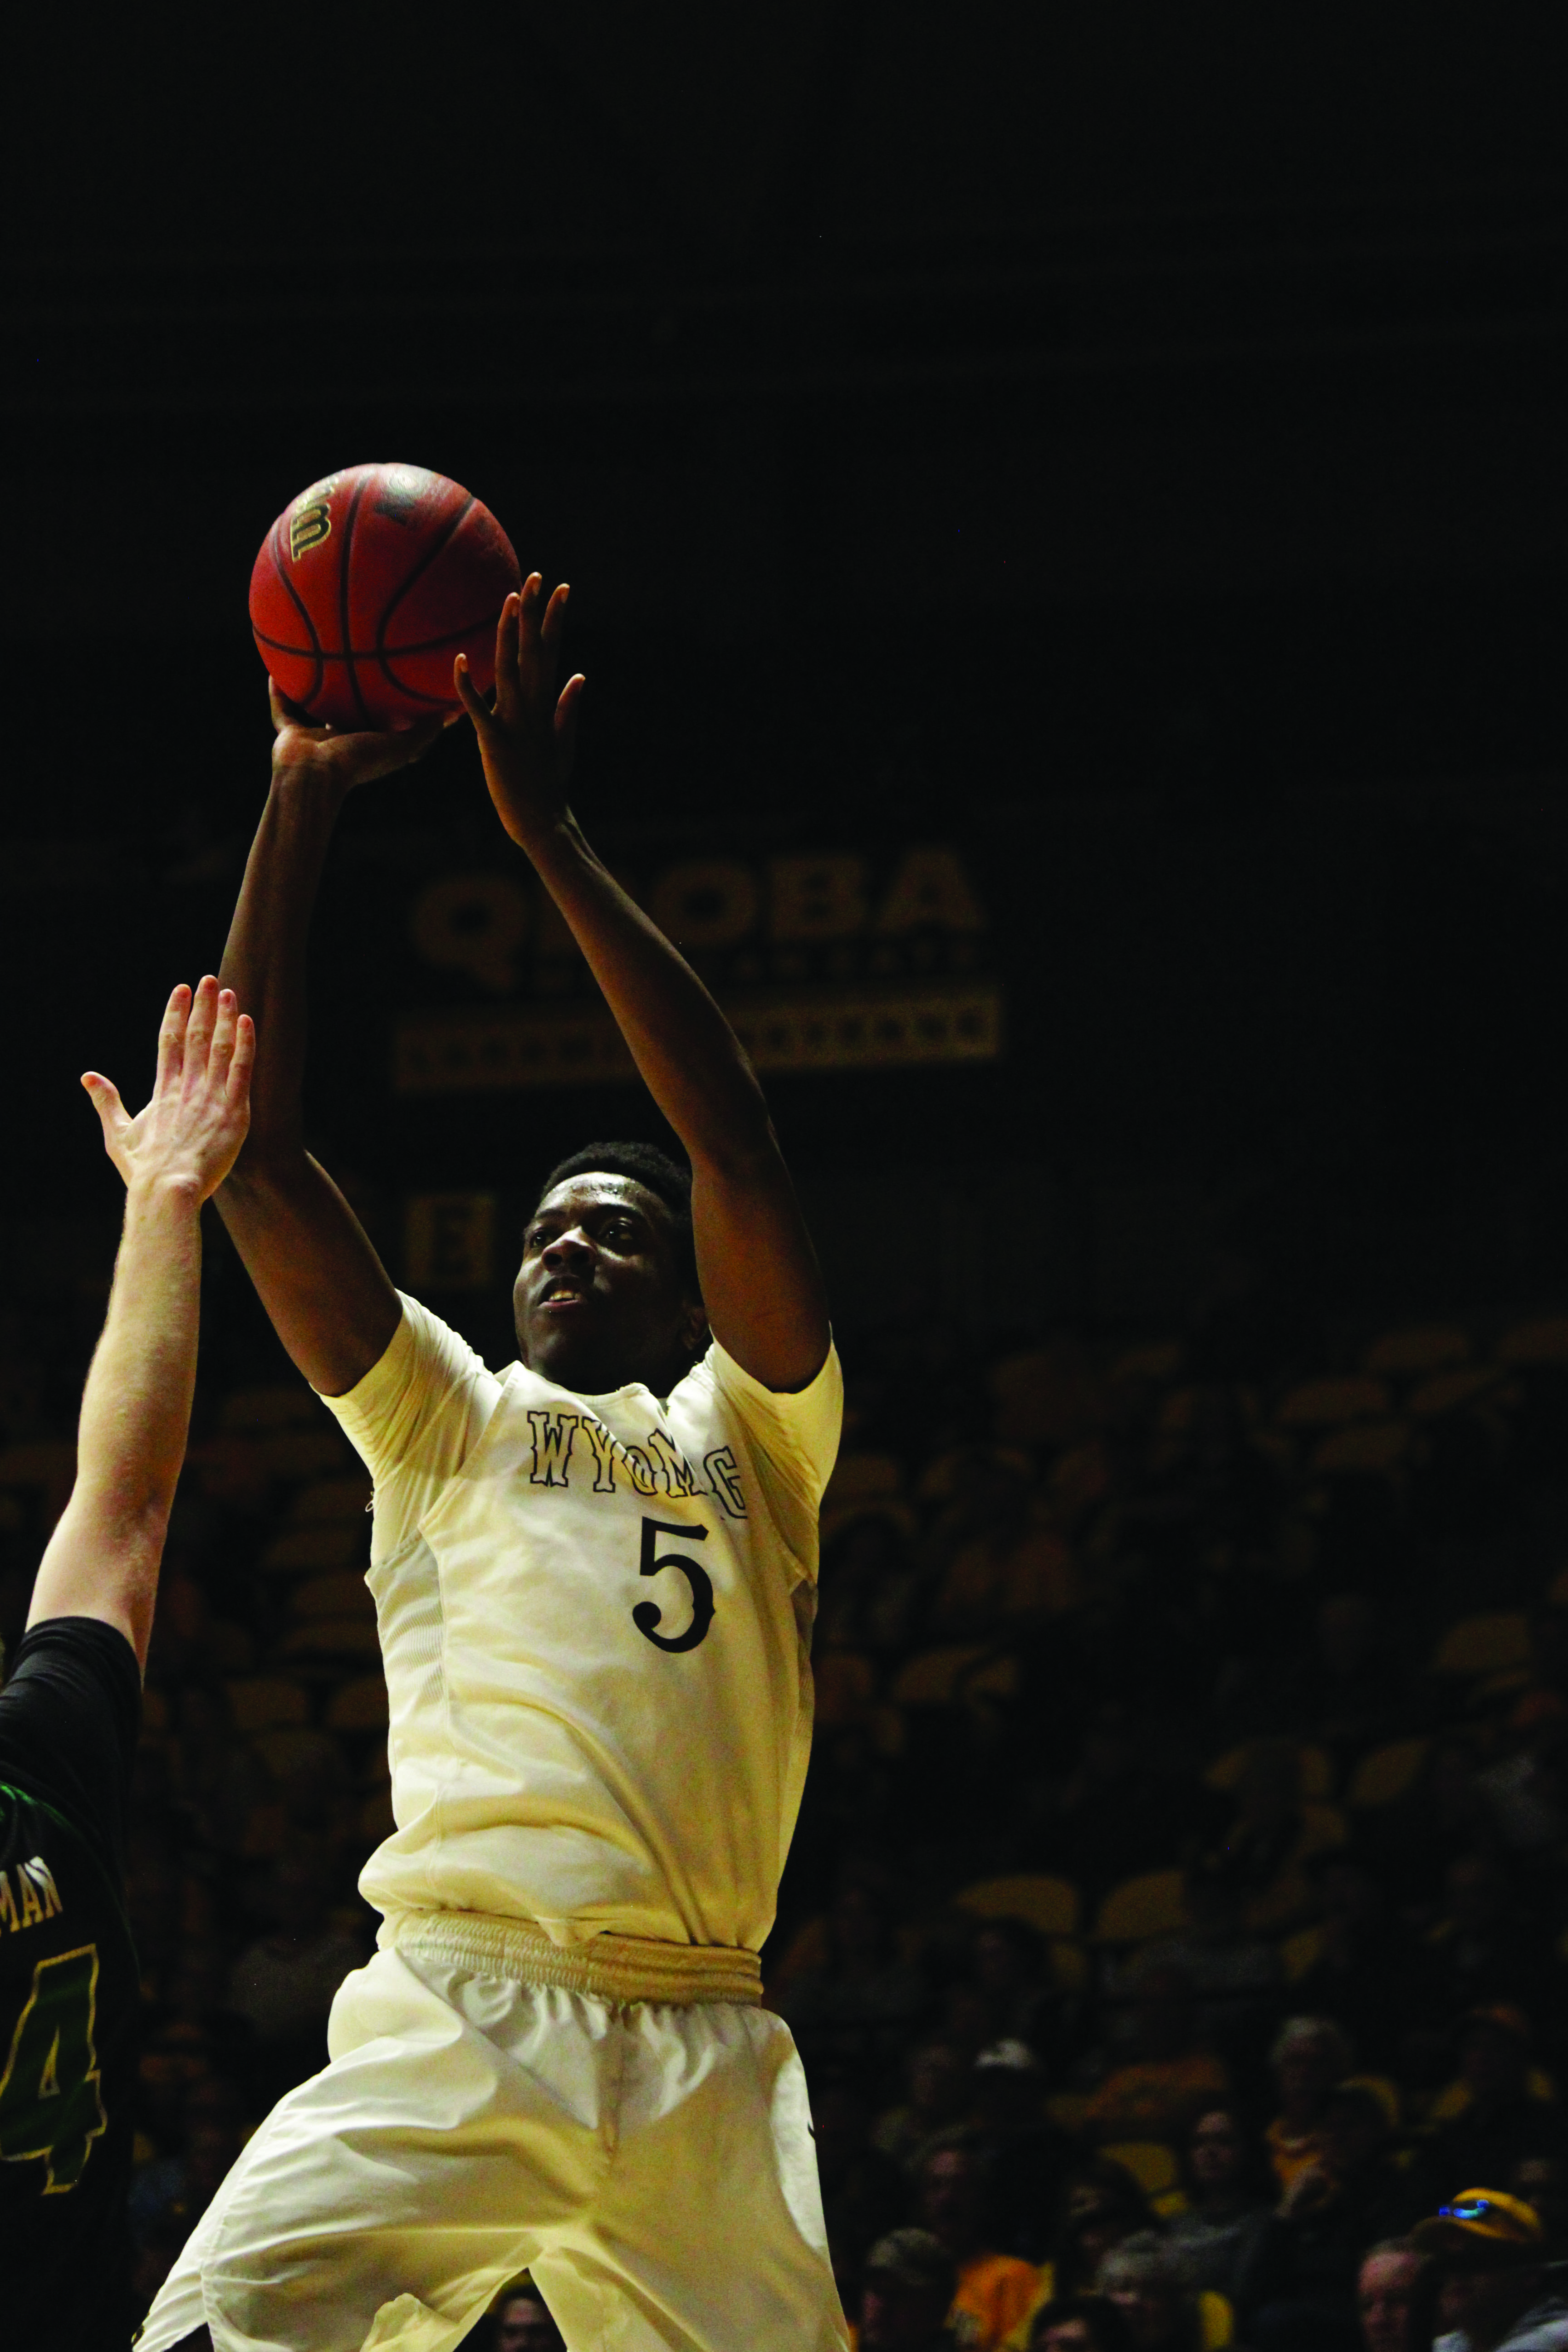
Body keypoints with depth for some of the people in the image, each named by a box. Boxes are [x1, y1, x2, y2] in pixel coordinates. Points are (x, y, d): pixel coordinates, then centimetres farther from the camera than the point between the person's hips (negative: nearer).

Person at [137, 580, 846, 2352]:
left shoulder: (748, 1438, 18)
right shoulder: (448, 1419, 21)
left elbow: (736, 1145, 4)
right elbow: (253, 1147, 12)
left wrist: (551, 841, 1)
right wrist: (300, 804, 5)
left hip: (701, 2055, 1)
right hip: (453, 2010, -1)